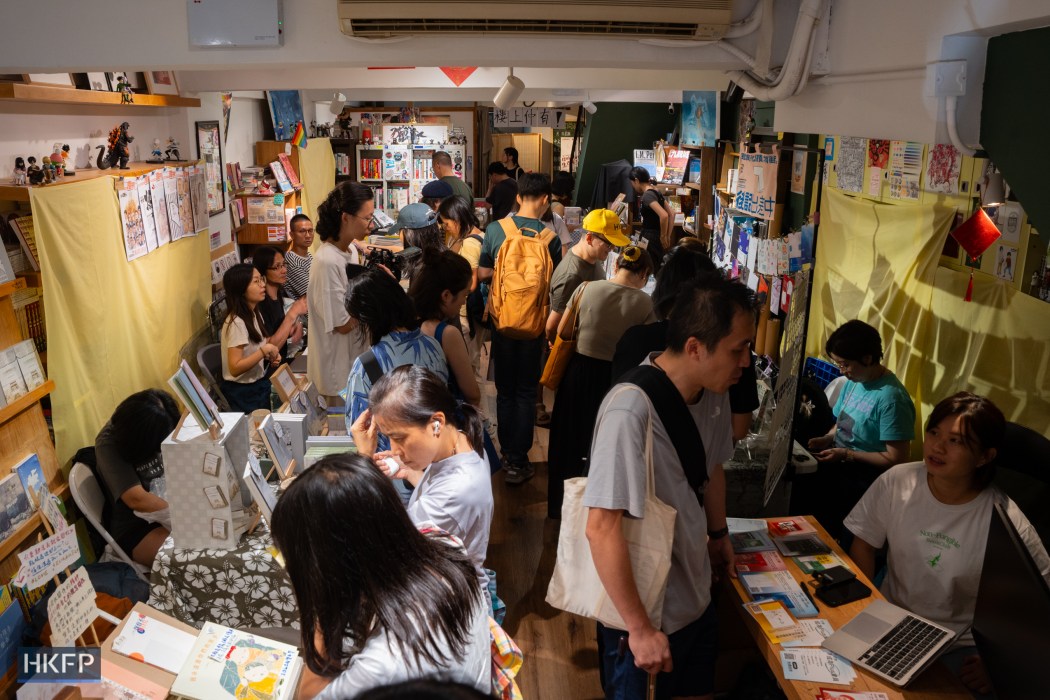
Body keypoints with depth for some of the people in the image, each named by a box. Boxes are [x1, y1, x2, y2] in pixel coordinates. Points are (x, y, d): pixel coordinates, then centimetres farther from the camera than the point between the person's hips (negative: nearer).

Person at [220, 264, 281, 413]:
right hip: (243, 391, -8)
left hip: (259, 385, 8)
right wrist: (264, 350, -28)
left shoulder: (255, 315, 3)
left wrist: (269, 355, -2)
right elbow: (235, 368, -26)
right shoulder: (236, 323, -23)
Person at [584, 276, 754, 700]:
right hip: (642, 612, -7)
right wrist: (639, 628, -23)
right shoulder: (631, 409, -29)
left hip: (697, 598, 7)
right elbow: (602, 528, -28)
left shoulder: (714, 392, -4)